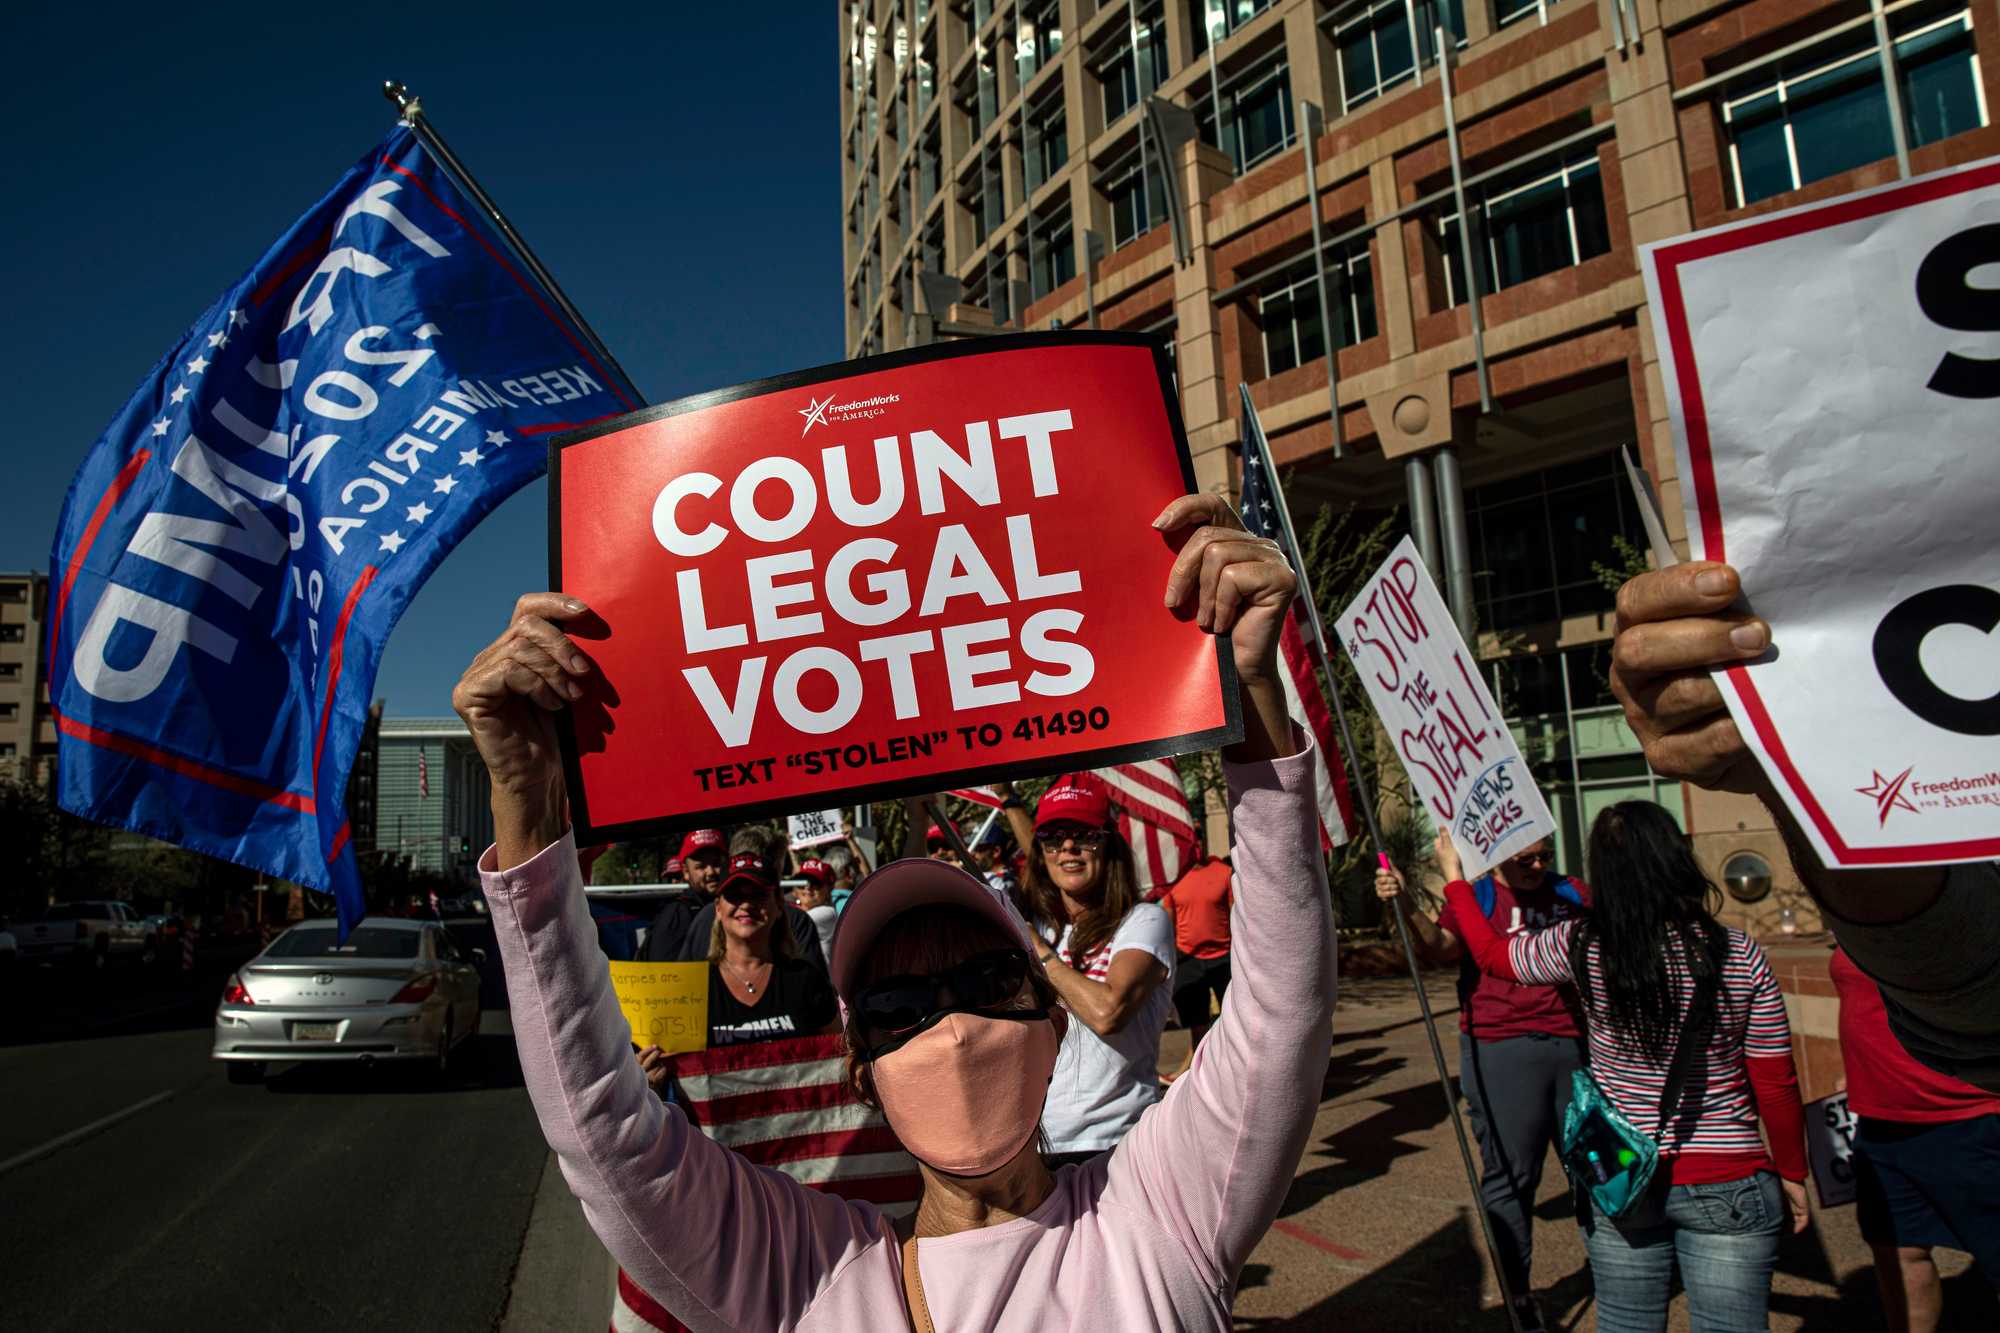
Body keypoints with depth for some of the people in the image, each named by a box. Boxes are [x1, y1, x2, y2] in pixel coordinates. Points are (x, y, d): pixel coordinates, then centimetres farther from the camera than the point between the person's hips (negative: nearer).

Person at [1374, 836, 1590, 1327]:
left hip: (1575, 1045, 4)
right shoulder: (1475, 898, -3)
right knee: (1511, 1174, 2)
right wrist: (1406, 907, -37)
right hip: (1501, 1051, -4)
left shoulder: (1574, 894, 10)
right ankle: (1518, 1295, 15)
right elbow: (1440, 946, -20)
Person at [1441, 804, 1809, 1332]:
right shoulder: (1740, 955, -10)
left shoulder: (1582, 947, -10)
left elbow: (1490, 951, 8)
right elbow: (1775, 1085, -3)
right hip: (1727, 1185, 0)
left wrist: (1454, 875, 21)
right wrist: (1792, 1174, 12)